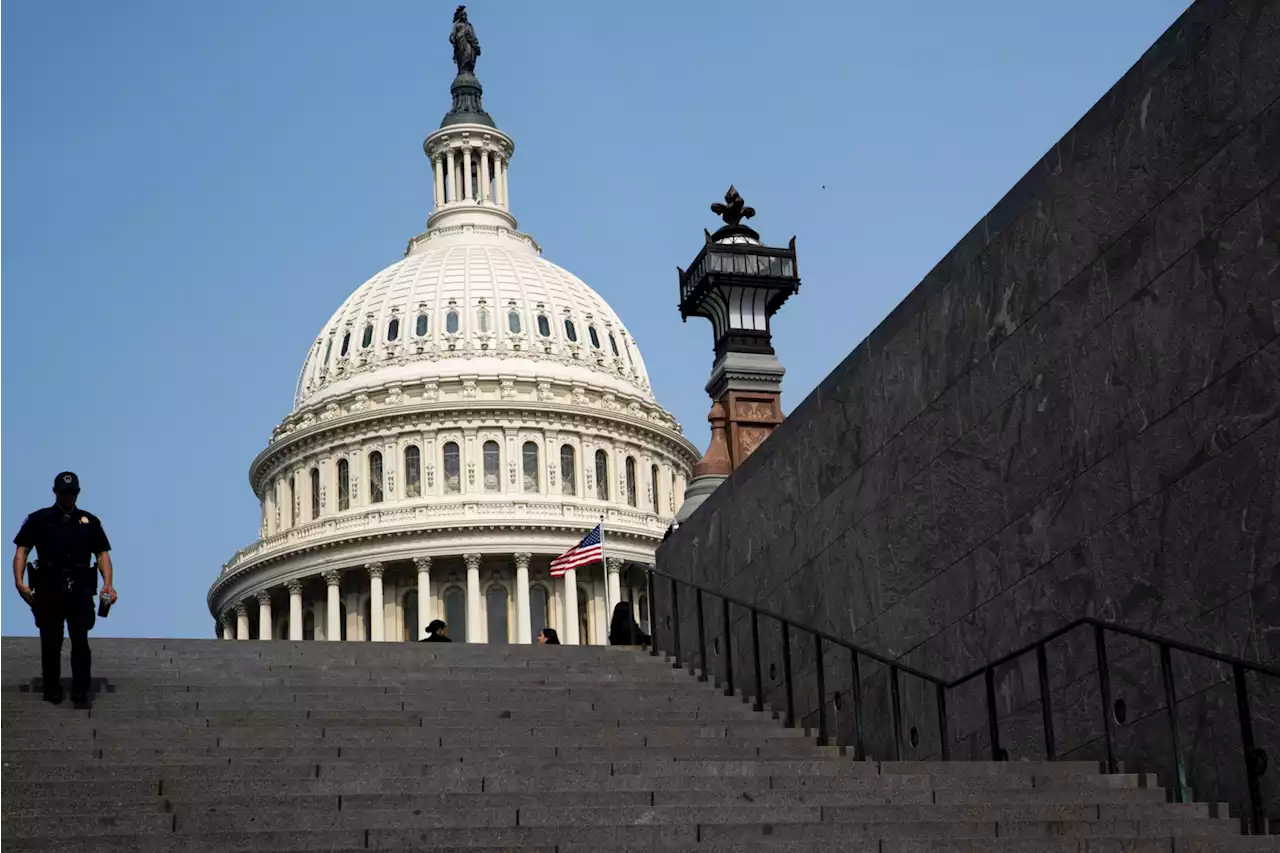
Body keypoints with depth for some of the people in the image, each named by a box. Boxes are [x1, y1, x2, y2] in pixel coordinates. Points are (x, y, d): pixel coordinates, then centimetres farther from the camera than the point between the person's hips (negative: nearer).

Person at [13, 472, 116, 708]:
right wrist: (19, 582, -12)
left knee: (80, 641, -4)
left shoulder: (90, 521, 13)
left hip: (80, 589, 1)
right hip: (48, 589, -1)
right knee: (50, 642, 6)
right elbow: (22, 550, 3)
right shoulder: (38, 519, 8)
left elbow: (102, 554, 8)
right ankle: (52, 692, 16)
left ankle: (81, 693, -1)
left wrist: (108, 584, -7)